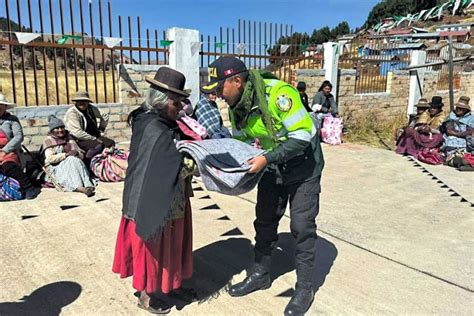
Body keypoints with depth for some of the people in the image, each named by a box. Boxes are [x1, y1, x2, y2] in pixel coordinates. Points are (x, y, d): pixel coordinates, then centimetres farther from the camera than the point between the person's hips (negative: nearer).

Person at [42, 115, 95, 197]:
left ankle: (87, 185, -50)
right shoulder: (48, 141, 4)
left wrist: (77, 153, -14)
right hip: (55, 168, -3)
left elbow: (82, 155, 9)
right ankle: (79, 187, -56)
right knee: (71, 160, -32)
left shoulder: (69, 138, 17)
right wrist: (66, 154, -21)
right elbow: (50, 158, -13)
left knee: (77, 160, -29)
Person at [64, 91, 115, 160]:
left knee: (111, 143, -18)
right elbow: (77, 133, -19)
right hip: (79, 141, -7)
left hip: (94, 137, 7)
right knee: (98, 145, -33)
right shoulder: (72, 113, -10)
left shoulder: (92, 109, 10)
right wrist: (94, 139, -18)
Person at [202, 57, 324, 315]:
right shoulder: (236, 107, -7)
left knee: (302, 227, -1)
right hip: (272, 165, 7)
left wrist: (267, 159, -33)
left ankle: (304, 289, 17)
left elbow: (302, 136, -29)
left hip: (303, 166, -6)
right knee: (265, 221, 12)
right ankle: (260, 274, 31)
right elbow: (240, 142, 4)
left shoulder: (278, 93, -30)